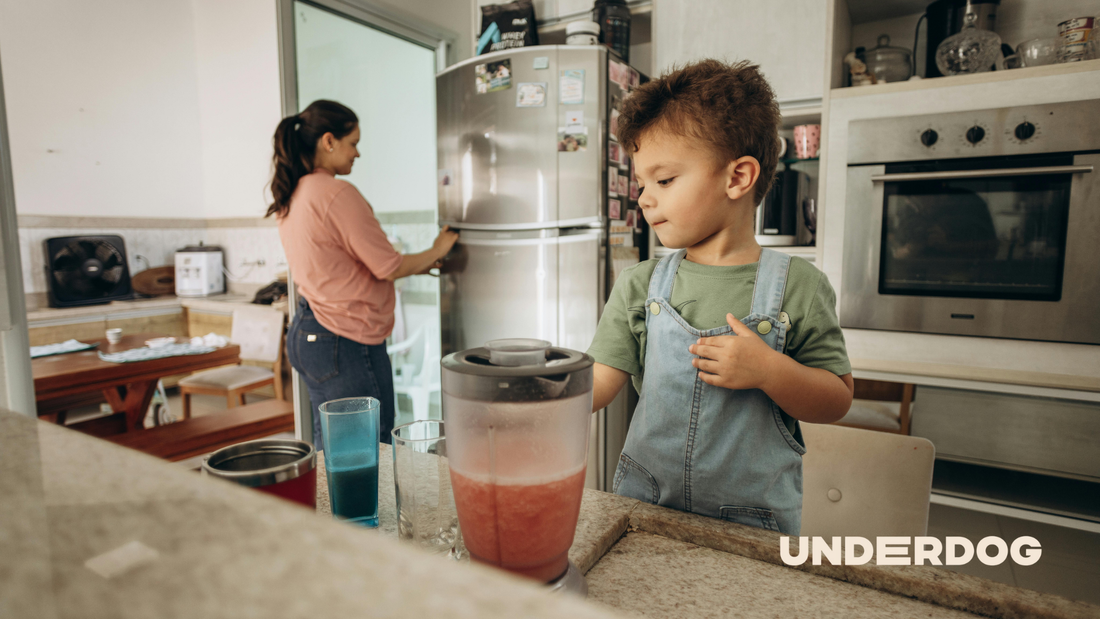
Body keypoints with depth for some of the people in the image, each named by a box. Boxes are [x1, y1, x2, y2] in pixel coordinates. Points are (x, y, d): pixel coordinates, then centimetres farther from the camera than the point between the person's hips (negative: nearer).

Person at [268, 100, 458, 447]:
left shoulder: (291, 198, 11)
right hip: (345, 343, -10)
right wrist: (436, 251, 3)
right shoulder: (337, 193, -17)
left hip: (304, 334, 10)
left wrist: (416, 266, 19)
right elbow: (388, 267, -15)